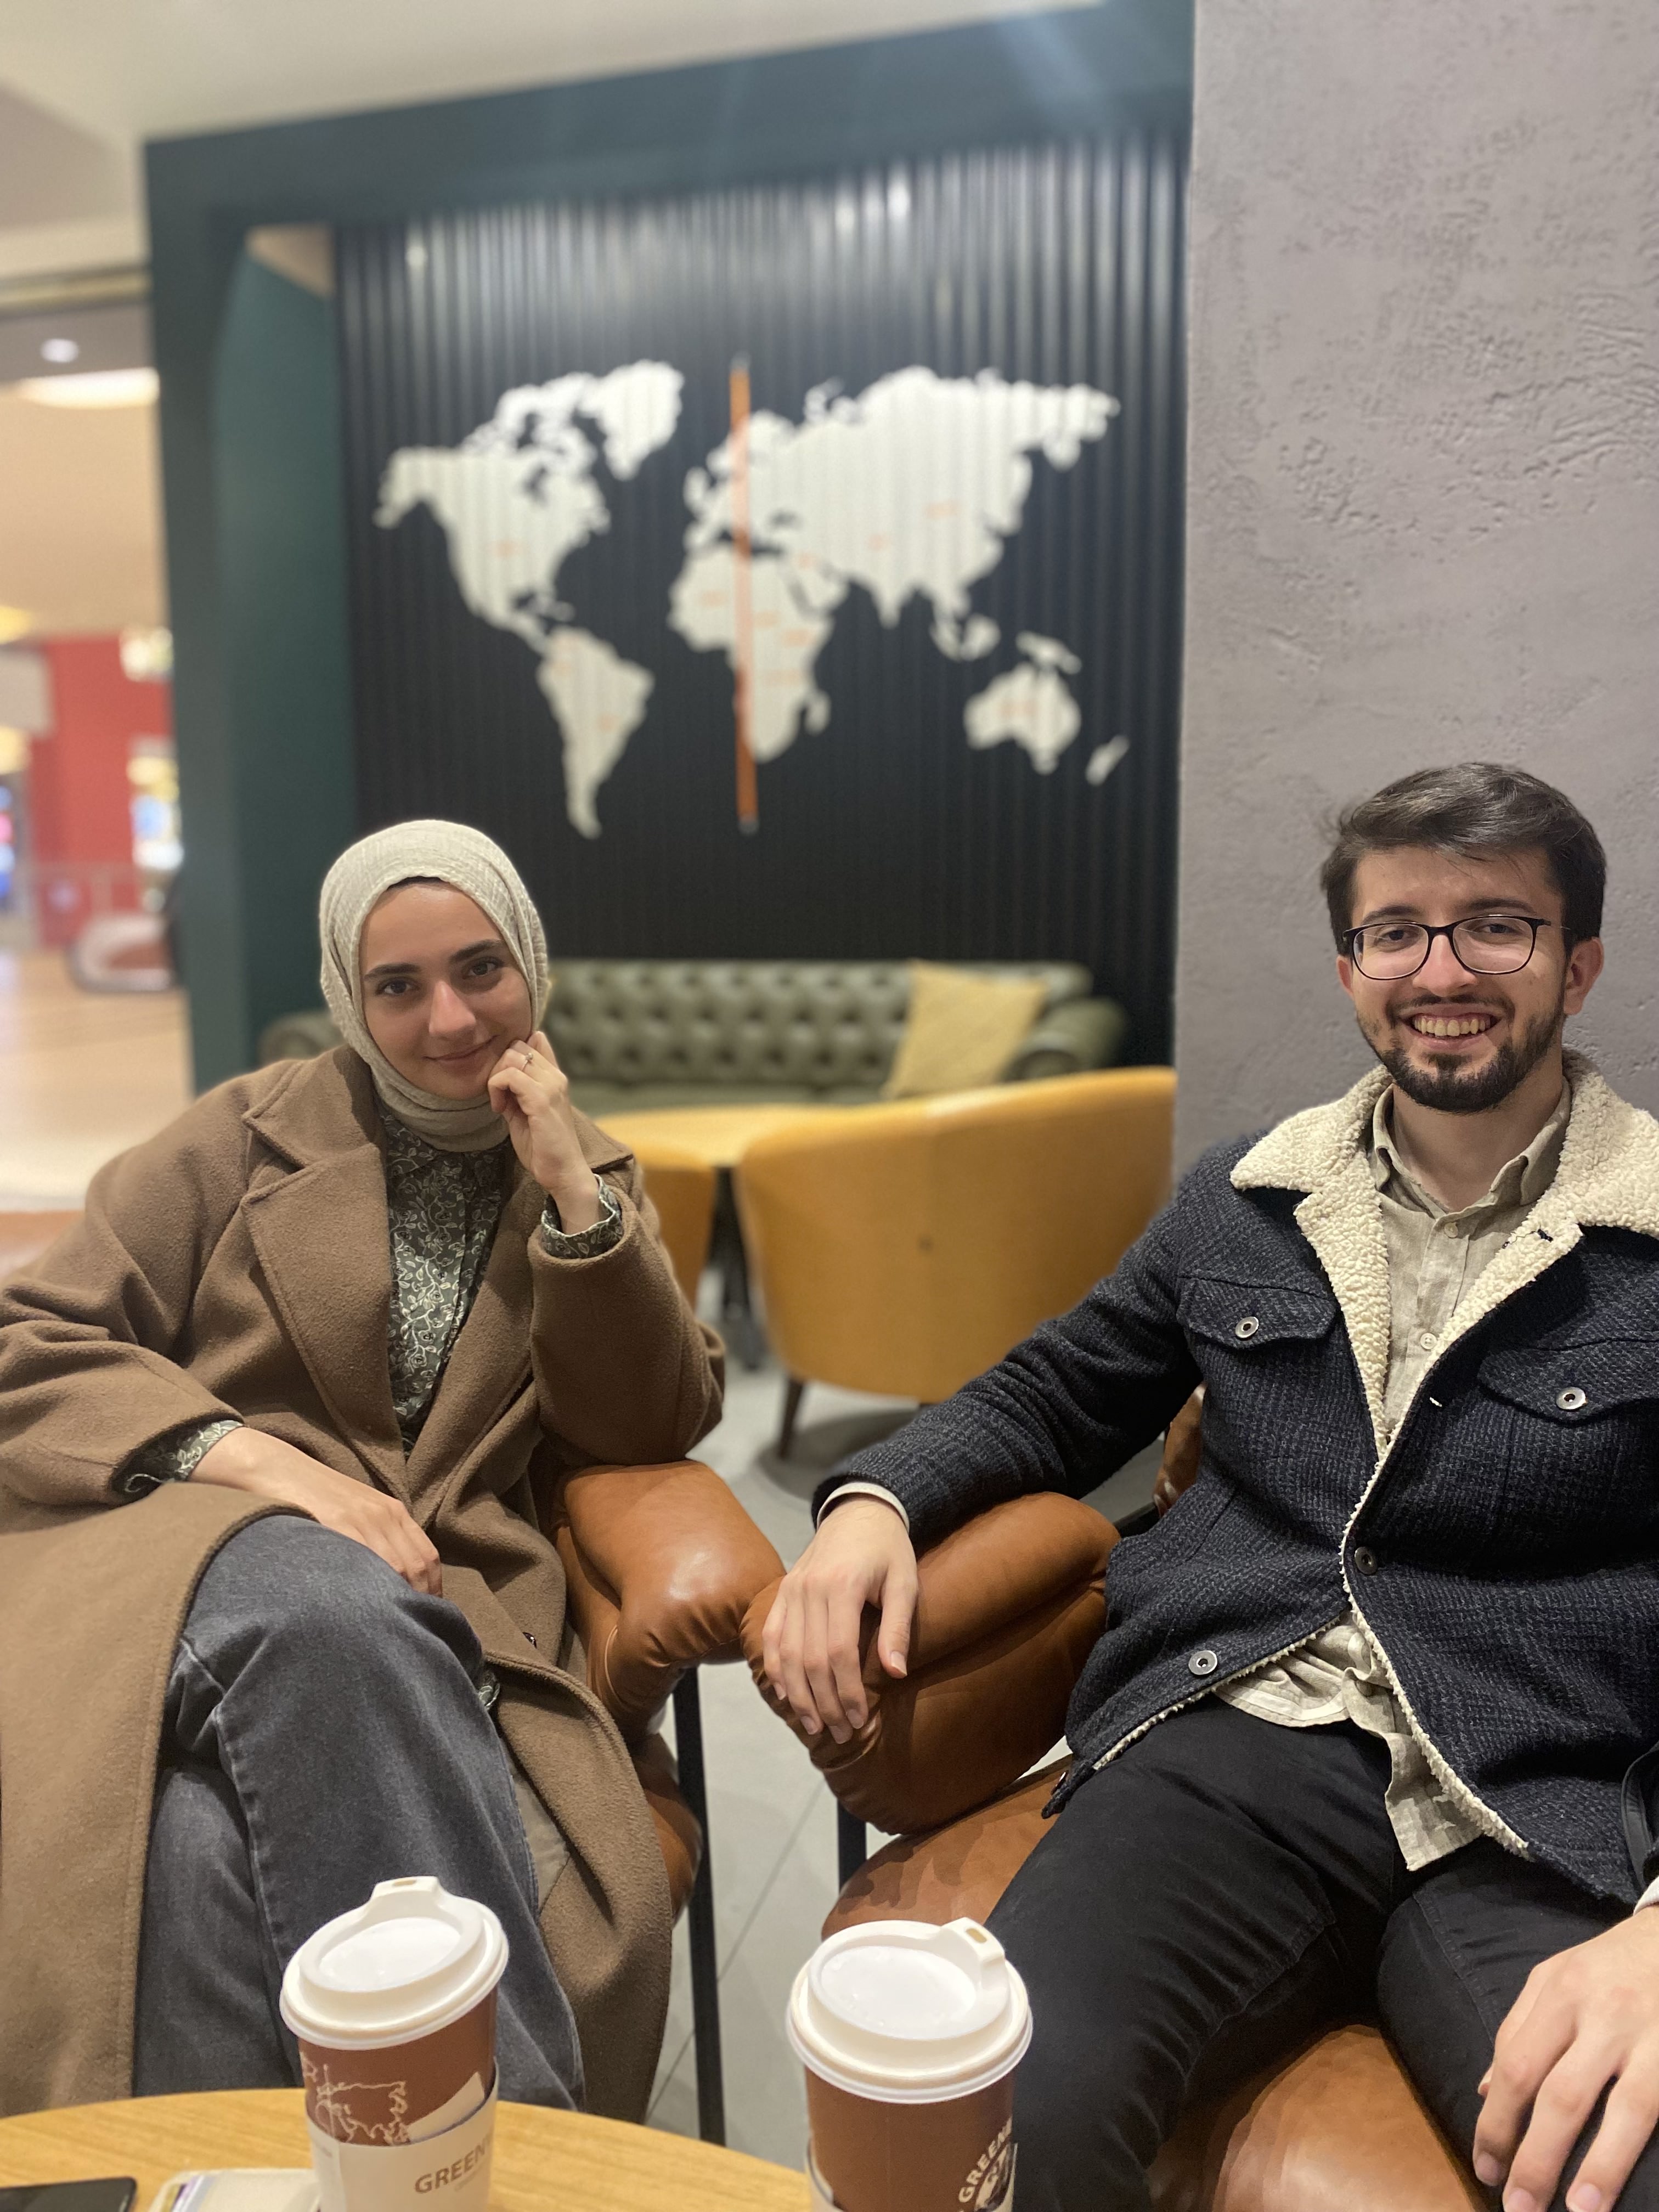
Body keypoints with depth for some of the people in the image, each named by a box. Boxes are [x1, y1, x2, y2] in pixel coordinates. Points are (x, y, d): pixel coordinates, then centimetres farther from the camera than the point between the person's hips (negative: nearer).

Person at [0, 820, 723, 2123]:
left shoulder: (588, 1177, 18)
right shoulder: (257, 1130, 13)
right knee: (330, 1604, -38)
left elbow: (657, 1428, 8)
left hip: (433, 1608, 1)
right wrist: (249, 1455, -14)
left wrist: (573, 1193, -3)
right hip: (190, 1558, 0)